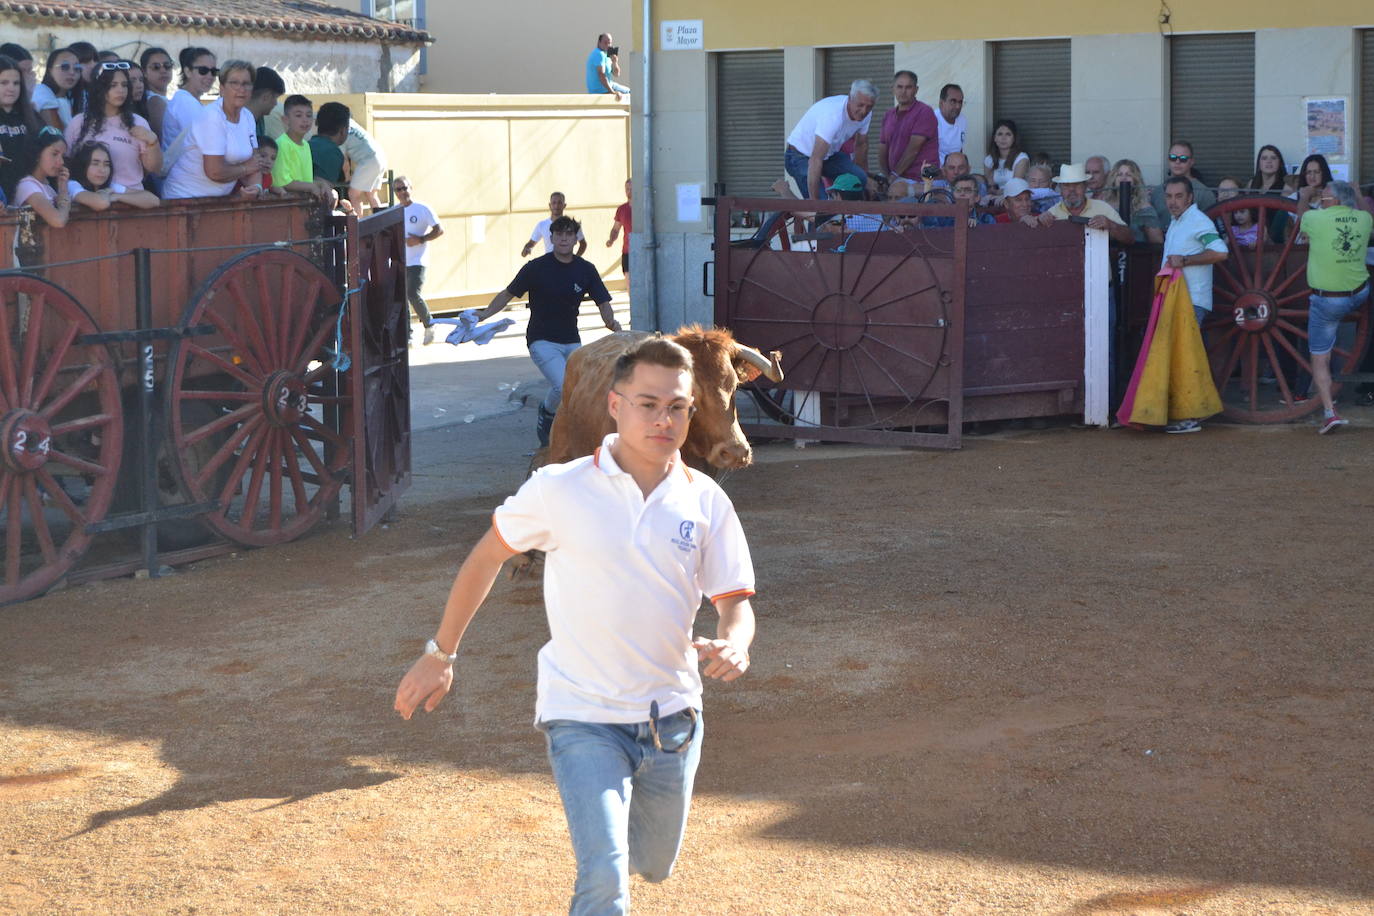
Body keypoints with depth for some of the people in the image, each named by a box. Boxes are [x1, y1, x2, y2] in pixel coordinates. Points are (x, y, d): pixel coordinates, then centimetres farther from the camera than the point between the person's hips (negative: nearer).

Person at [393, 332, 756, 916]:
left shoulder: (706, 502, -2)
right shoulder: (560, 490, -10)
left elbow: (736, 601, 1)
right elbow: (489, 555, 4)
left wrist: (733, 646, -23)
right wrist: (440, 654, 8)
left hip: (672, 718, 4)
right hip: (583, 717, -4)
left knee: (652, 866, 23)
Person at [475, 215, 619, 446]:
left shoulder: (586, 270, 1)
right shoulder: (536, 268, -8)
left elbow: (603, 303, 0)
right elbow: (508, 294, 1)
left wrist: (611, 322, -22)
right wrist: (484, 315, -12)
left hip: (572, 342, 5)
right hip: (542, 340, -4)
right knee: (563, 387, -25)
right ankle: (546, 414, 8)